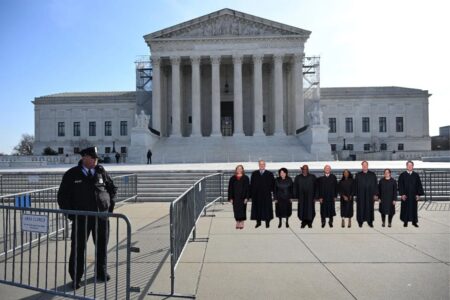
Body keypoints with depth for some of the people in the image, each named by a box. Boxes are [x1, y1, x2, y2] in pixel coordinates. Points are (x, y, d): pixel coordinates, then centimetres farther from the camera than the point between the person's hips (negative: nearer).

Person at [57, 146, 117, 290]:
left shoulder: (101, 172, 3)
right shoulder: (71, 175, -3)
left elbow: (112, 188, 14)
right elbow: (62, 196, 2)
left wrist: (110, 205, 6)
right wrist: (71, 214, -4)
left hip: (102, 216, 2)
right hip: (81, 218, -2)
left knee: (102, 247, 14)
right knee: (78, 248, 3)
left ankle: (101, 272, 33)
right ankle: (76, 278, 19)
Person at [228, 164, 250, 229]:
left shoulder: (245, 178, 1)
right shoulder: (232, 178, 5)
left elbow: (247, 188, -2)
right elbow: (230, 188, 5)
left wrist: (246, 197, -9)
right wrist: (230, 198, -2)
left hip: (242, 197, -1)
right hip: (235, 197, 2)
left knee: (242, 210, 0)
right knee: (236, 210, 4)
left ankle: (242, 223, 7)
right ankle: (237, 223, 13)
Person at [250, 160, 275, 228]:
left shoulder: (269, 174, 3)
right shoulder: (254, 174, 8)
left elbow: (273, 184, 5)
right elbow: (251, 184, 6)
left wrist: (271, 191, -4)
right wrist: (251, 193, 0)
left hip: (266, 195, -1)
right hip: (256, 195, 1)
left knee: (266, 208, 2)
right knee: (257, 208, 5)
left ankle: (267, 222, 13)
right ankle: (258, 222, 17)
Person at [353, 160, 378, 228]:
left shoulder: (372, 174, 3)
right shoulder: (358, 175, 2)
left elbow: (376, 184, 2)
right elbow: (355, 185, 2)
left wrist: (375, 194, -3)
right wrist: (355, 194, -3)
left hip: (370, 195, 1)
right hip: (361, 195, 0)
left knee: (369, 208, 6)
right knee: (361, 208, 3)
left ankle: (370, 221, 17)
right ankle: (360, 221, 13)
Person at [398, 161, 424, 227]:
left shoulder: (416, 175, 5)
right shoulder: (402, 175, -1)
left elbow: (419, 185, 4)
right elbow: (400, 185, -4)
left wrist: (418, 194, -4)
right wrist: (402, 194, -12)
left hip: (413, 195, 2)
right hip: (405, 195, -2)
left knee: (414, 208, 7)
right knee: (405, 208, 4)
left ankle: (414, 222, 16)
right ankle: (405, 222, 13)